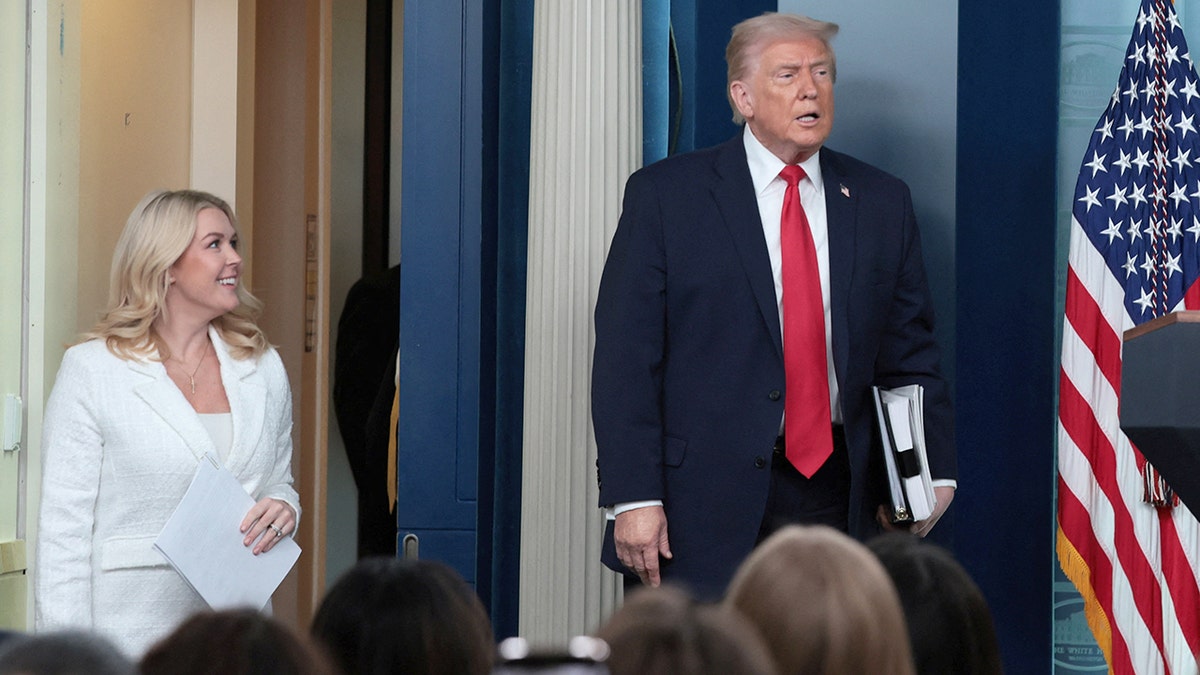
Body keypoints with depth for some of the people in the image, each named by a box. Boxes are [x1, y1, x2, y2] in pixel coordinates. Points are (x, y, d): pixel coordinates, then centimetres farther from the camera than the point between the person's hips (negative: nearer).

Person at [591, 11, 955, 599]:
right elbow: (626, 360, -3)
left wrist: (930, 471, 0)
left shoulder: (881, 202, 12)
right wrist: (632, 498, -11)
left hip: (842, 498, 3)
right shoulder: (664, 195, 1)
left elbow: (911, 353, 15)